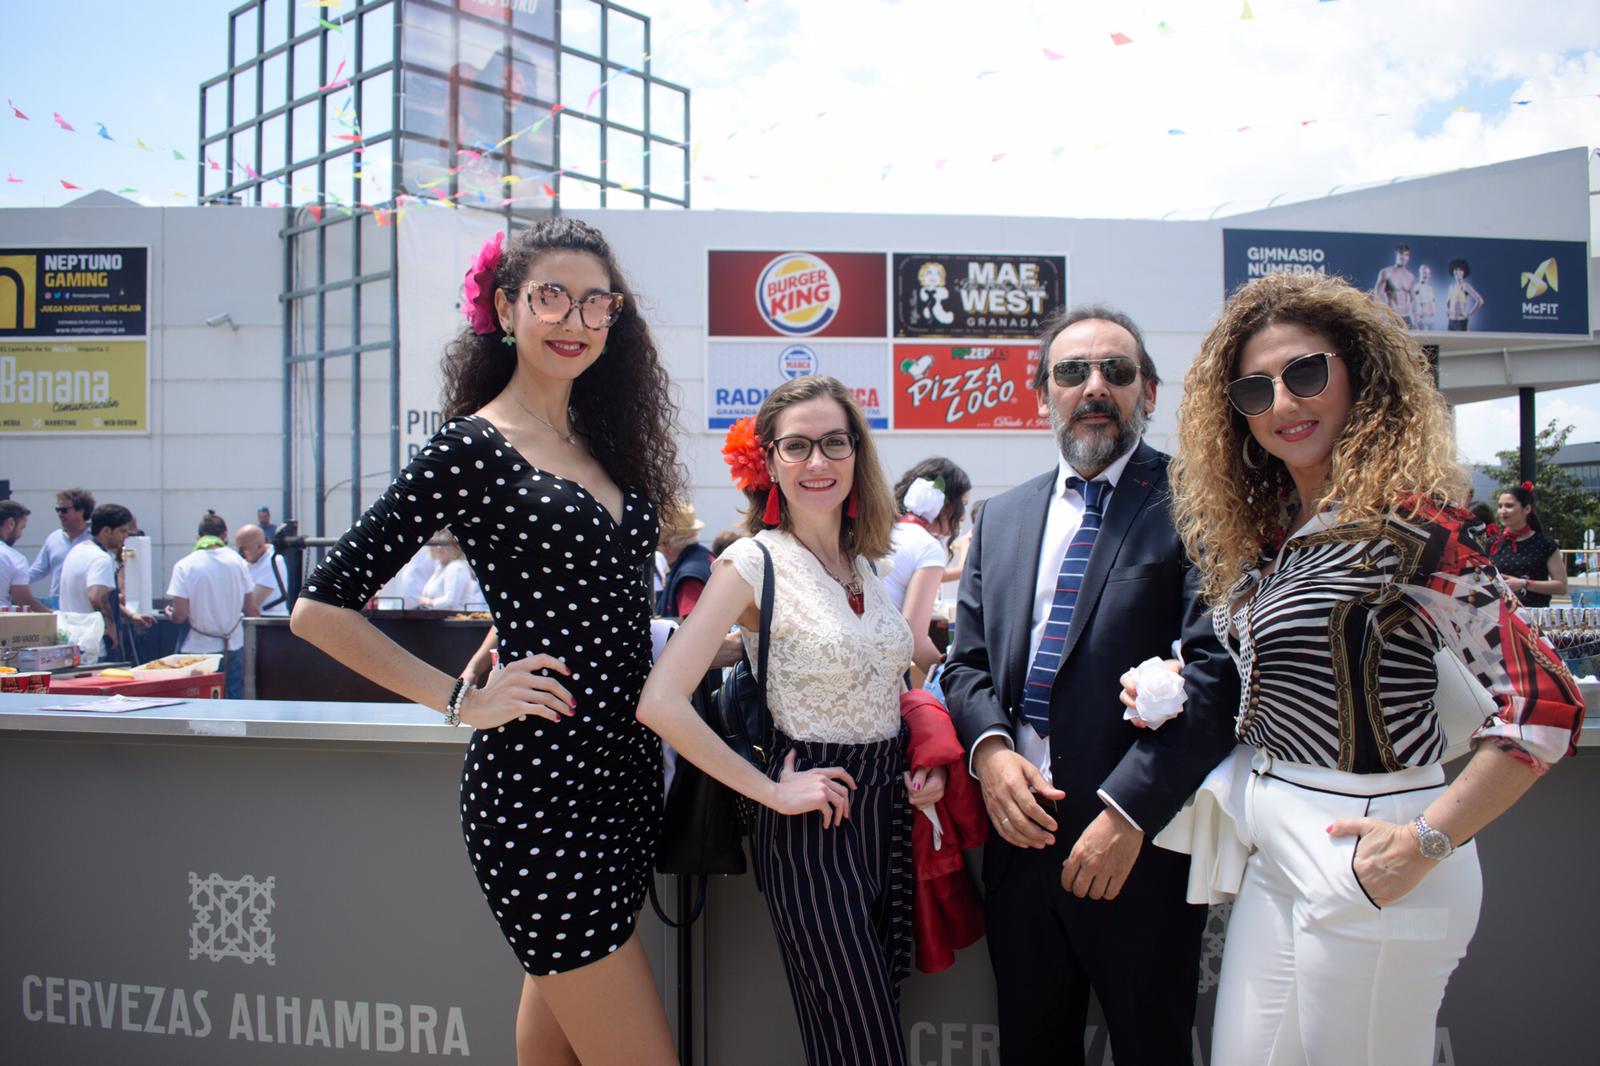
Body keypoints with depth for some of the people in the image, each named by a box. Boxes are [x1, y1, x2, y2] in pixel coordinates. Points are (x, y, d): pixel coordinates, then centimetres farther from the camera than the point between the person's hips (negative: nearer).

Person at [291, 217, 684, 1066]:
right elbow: (320, 608, -11)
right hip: (537, 780, -7)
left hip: (625, 767, 7)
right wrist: (463, 701, -12)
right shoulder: (472, 448, -11)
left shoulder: (602, 440, 10)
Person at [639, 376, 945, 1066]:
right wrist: (771, 792, -16)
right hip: (813, 825, -6)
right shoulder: (754, 562, -13)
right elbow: (661, 703, -21)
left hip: (890, 808, 7)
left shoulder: (863, 562, 7)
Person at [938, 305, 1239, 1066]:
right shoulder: (1001, 517, 12)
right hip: (1021, 831, 5)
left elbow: (1216, 666, -16)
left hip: (1141, 838, -5)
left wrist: (1128, 810, -20)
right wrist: (989, 747, -8)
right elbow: (966, 660, 12)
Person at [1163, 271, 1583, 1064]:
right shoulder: (1269, 529, 8)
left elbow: (1545, 702, -21)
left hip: (1362, 849, -8)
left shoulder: (1403, 523, -17)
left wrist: (1426, 843, -19)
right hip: (1277, 851, 8)